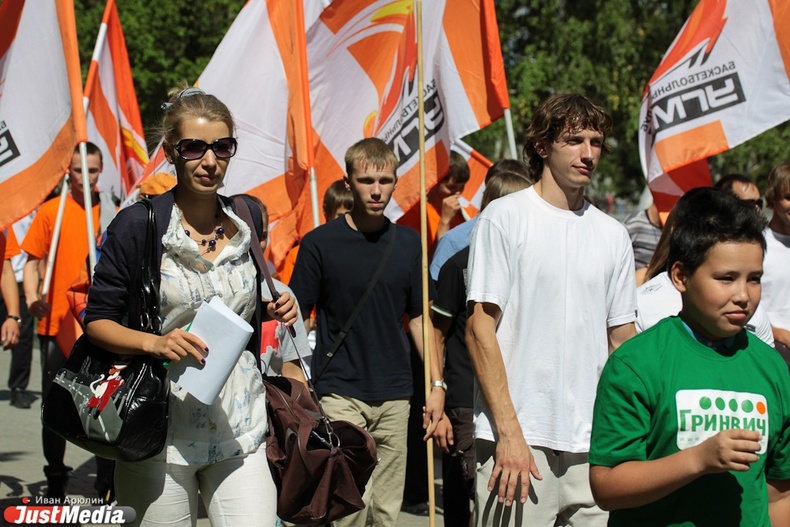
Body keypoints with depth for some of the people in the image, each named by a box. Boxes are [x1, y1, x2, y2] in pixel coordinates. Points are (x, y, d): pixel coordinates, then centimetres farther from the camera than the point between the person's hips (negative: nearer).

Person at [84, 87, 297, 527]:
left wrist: (273, 309, 3)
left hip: (240, 425, 3)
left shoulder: (248, 218, 8)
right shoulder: (138, 224, -7)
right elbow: (98, 320, -4)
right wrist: (153, 342, -21)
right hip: (163, 428, -3)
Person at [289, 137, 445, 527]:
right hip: (339, 393, -4)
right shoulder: (320, 243, -4)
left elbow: (419, 317, 14)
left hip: (395, 394, 4)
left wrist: (437, 384, 8)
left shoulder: (408, 243, 7)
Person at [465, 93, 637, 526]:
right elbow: (479, 327, -7)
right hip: (519, 438, -4)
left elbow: (622, 338, 15)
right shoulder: (504, 217, -3)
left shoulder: (613, 235, 12)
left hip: (596, 443, 5)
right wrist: (508, 431, -13)